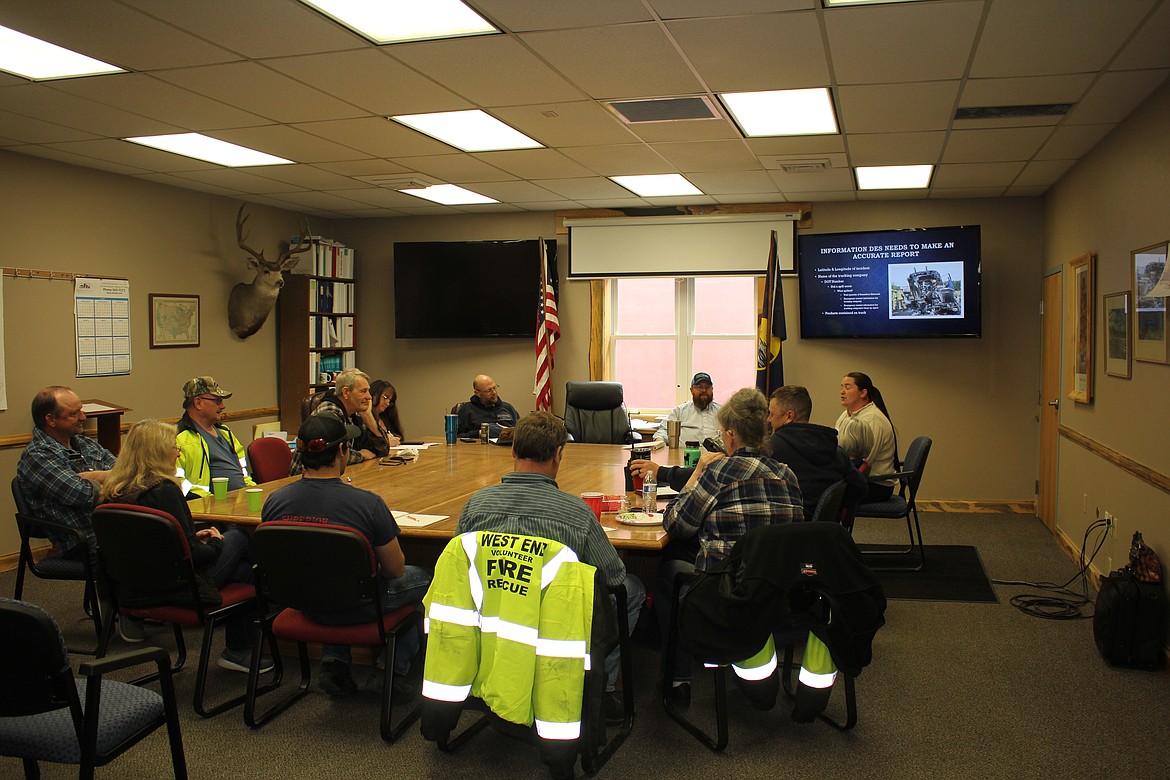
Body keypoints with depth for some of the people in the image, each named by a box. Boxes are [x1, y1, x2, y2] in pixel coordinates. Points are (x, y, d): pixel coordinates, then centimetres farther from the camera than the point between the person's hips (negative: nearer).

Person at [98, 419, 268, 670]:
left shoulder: (113, 491, 3)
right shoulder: (163, 490, -22)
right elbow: (188, 553, -21)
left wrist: (194, 537, 11)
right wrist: (215, 544, -1)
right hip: (174, 589, -8)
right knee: (238, 538, 12)